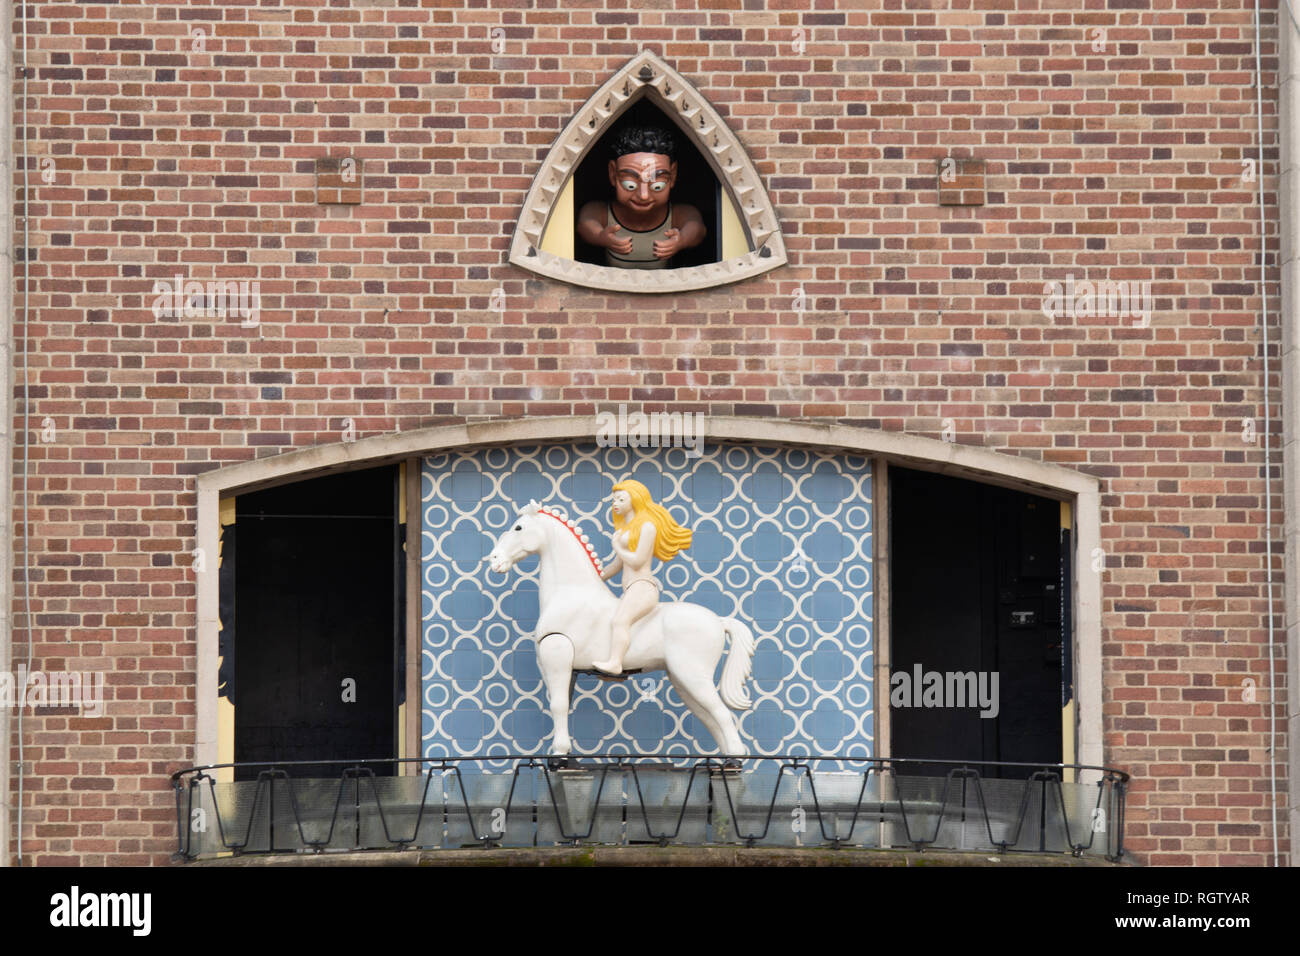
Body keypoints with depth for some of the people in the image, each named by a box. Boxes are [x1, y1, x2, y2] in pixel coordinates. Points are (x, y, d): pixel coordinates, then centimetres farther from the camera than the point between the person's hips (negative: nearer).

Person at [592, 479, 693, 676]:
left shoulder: (647, 526, -4)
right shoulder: (626, 529, 25)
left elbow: (637, 561, -14)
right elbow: (617, 565, 29)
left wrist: (617, 547, 2)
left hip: (643, 588, -11)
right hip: (630, 593, 11)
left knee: (620, 620, -34)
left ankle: (615, 663, -52)